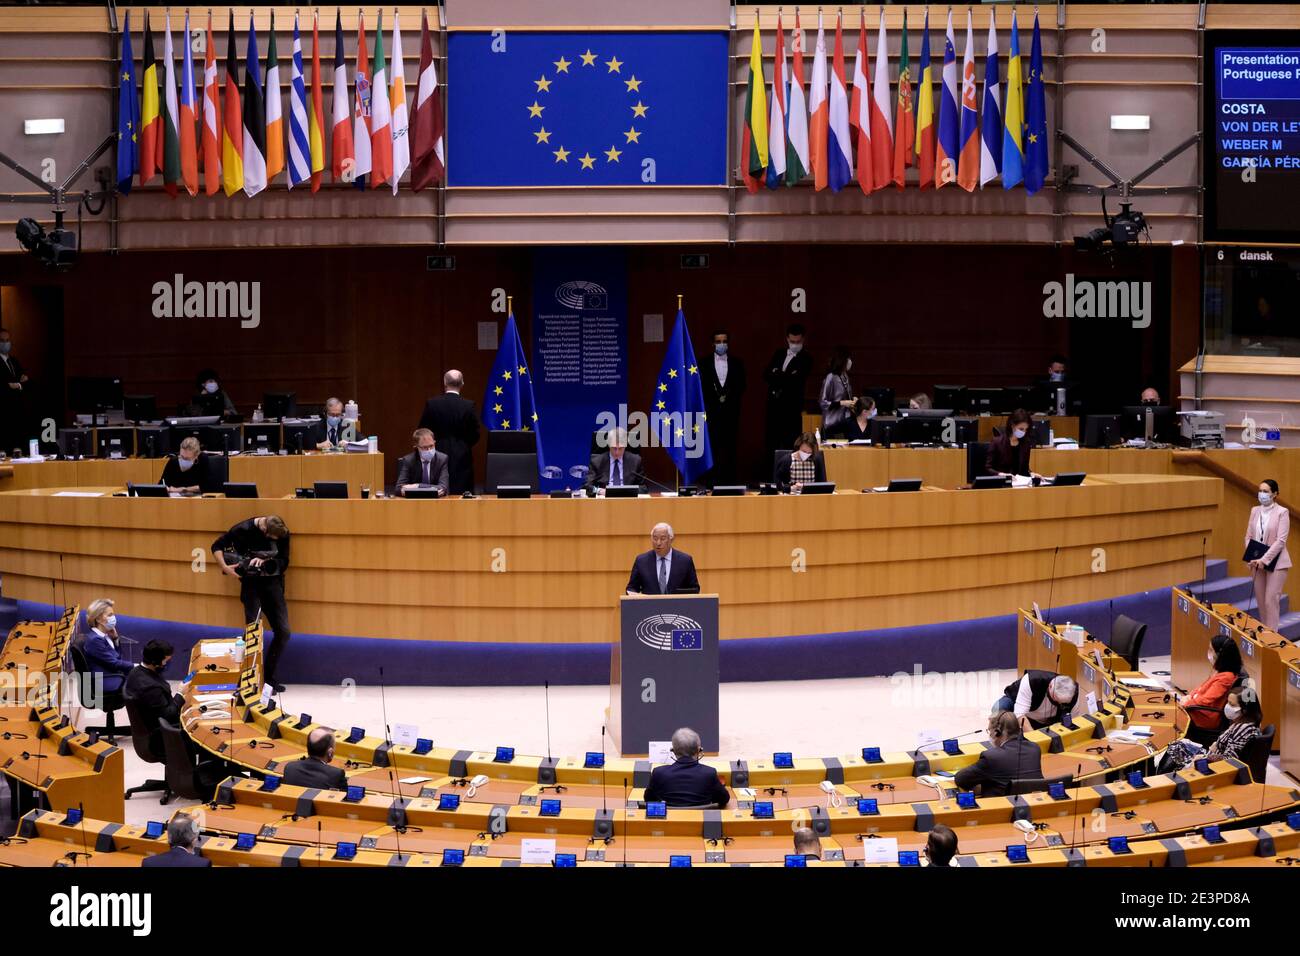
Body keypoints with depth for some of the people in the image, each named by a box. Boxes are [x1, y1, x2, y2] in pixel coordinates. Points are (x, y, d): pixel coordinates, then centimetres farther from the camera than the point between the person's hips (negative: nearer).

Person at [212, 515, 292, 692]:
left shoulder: (282, 533, -5)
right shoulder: (243, 530, -12)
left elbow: (284, 562, -1)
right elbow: (217, 546, -1)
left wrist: (264, 561, -19)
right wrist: (225, 568, -15)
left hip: (273, 582, 3)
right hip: (251, 583, -3)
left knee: (283, 632, -2)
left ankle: (268, 676, 10)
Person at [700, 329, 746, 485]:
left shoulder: (737, 364, 10)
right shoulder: (704, 364, 7)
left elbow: (741, 387, 6)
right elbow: (701, 388, 3)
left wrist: (727, 398, -8)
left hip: (731, 412, 1)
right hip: (711, 413, -1)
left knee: (730, 448, -2)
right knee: (713, 449, -4)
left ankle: (729, 482, 0)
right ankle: (713, 482, -2)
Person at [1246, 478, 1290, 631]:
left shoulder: (1282, 512, -9)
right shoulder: (1255, 511, 8)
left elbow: (1280, 541, -15)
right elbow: (1249, 536, 9)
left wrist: (1264, 560, -20)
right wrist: (1252, 558, -5)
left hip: (1275, 563, -5)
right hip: (1257, 562, 5)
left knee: (1271, 601, -9)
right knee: (1261, 601, 9)